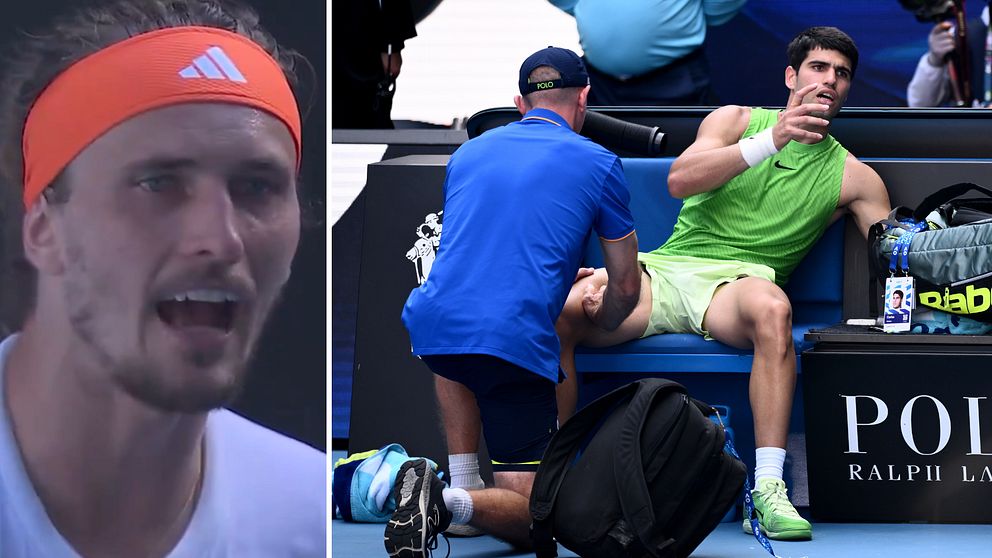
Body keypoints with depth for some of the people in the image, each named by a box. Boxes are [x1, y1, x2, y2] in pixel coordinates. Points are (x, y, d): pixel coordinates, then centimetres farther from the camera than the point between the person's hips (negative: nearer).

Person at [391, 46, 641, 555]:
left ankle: (461, 482, 22)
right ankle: (453, 502, -27)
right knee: (528, 517, 5)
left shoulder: (469, 152, 22)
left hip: (430, 328, 4)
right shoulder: (598, 164, 10)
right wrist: (600, 318, 41)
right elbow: (627, 287, 17)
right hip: (517, 345, -4)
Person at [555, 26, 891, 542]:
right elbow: (679, 181, -3)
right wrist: (771, 141, -11)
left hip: (737, 283, 0)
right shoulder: (738, 120, 15)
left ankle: (768, 490, -40)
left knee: (772, 305, -41)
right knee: (558, 310, -29)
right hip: (663, 268, 1)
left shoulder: (852, 177, 17)